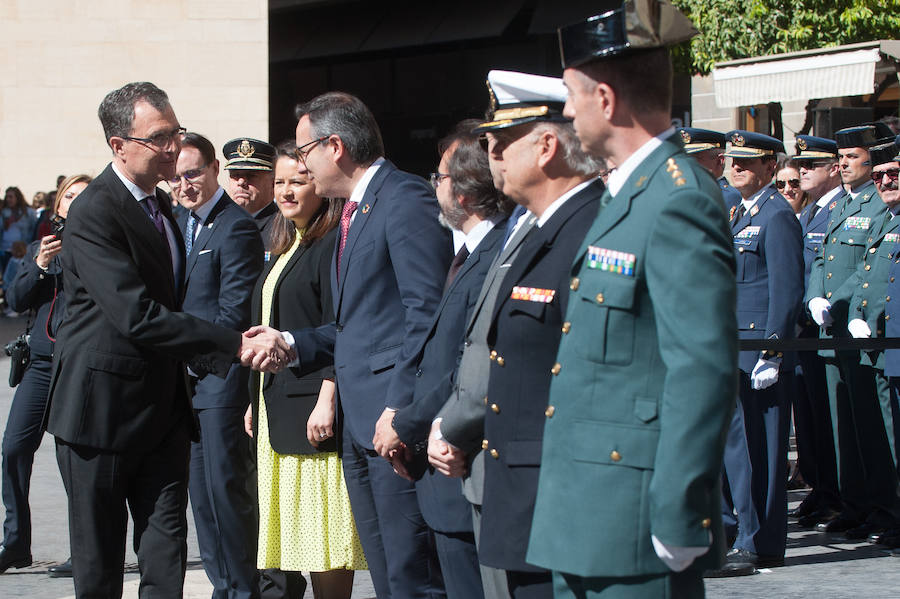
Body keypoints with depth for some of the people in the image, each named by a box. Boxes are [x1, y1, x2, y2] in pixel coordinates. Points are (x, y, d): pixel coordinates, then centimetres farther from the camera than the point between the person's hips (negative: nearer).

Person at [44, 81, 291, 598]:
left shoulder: (160, 205, 13)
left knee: (167, 552, 1)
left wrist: (239, 348, 7)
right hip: (102, 405, -7)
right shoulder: (94, 213, -17)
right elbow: (136, 317, -26)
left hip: (163, 408, 7)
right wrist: (235, 345, -27)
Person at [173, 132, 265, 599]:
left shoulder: (237, 228, -11)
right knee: (201, 490, 11)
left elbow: (232, 313, -15)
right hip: (187, 378, 8)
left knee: (223, 487, -7)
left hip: (219, 377, -8)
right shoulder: (179, 225, 15)